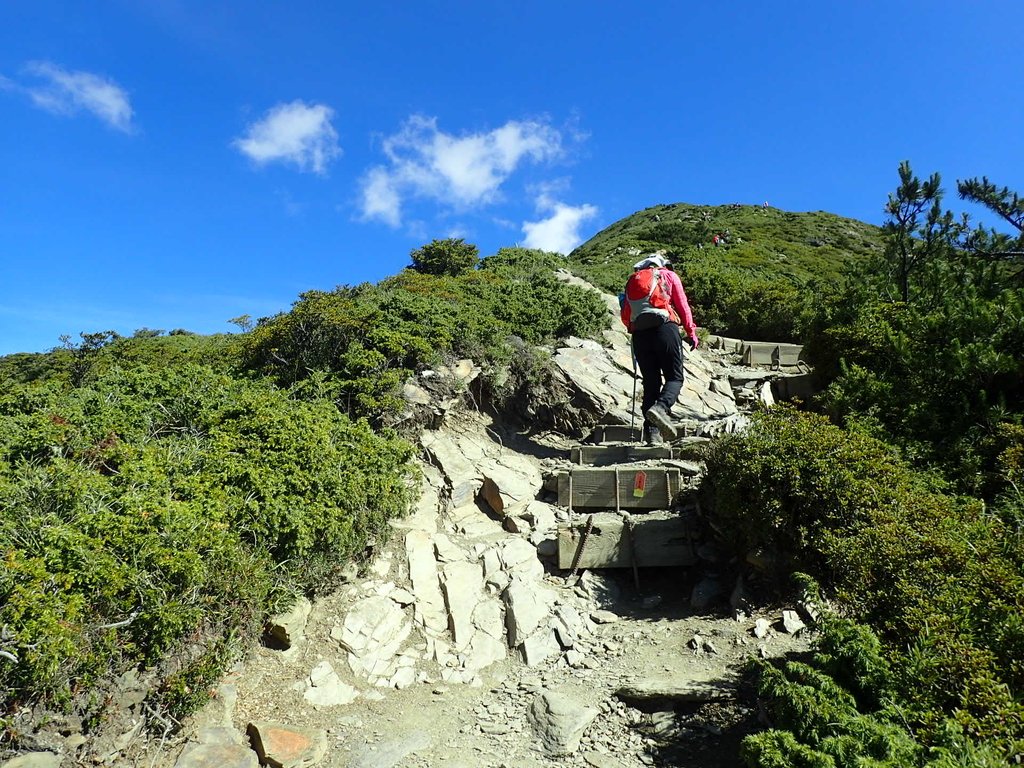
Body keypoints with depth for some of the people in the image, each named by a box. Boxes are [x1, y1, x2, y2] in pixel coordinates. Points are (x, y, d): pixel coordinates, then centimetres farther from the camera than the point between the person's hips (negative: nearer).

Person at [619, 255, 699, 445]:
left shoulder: (632, 281, 24)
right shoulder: (669, 275, 16)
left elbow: (625, 316, 18)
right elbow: (682, 305, 9)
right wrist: (691, 331, 14)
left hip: (639, 335, 3)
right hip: (665, 328, -3)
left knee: (650, 382, 7)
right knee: (674, 377, 2)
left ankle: (651, 430, -1)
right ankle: (660, 407, -28)